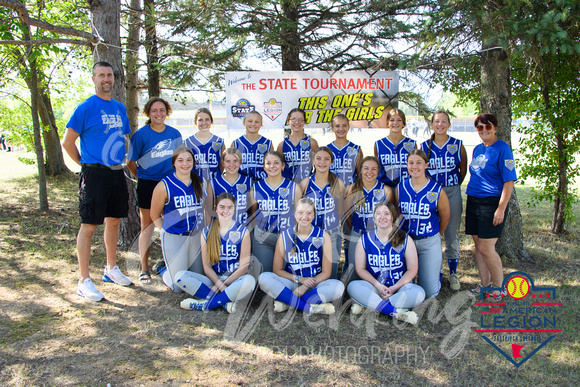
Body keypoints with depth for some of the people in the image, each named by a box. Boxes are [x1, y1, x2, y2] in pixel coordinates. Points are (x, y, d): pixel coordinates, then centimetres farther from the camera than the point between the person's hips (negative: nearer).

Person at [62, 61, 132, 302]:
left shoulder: (119, 108, 13)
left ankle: (111, 269, 31)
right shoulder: (86, 107, -7)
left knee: (114, 221, 15)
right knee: (89, 225, -4)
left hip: (117, 173, 7)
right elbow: (67, 142, -6)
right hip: (95, 174, -7)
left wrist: (119, 160, 15)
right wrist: (86, 164, -2)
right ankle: (84, 281, 3)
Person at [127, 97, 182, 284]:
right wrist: (143, 178, 6)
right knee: (147, 226, 2)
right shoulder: (140, 134, -7)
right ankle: (144, 269, 13)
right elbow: (131, 162, 0)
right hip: (147, 184, -3)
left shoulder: (174, 134, 4)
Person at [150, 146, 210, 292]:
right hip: (174, 238, -4)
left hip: (198, 236, 4)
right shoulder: (164, 186, -7)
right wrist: (168, 231, -2)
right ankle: (163, 271, 30)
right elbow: (155, 216, 3)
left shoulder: (202, 182, 3)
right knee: (179, 286, -2)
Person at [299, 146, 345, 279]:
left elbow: (339, 211, 11)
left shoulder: (338, 184, 0)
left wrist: (334, 227, 12)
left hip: (332, 236, 0)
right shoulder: (305, 183, -1)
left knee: (331, 276, 5)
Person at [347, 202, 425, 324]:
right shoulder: (364, 240, 2)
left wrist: (394, 288, -13)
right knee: (352, 287, -29)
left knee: (419, 293, -31)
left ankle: (366, 305, -28)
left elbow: (412, 270, 0)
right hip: (374, 286, 0)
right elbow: (361, 269, 2)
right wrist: (378, 285, -13)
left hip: (399, 286, 0)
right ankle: (396, 312, -32)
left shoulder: (405, 240, 1)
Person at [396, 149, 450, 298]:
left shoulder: (437, 190, -7)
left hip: (429, 243, -2)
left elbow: (445, 218, 6)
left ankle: (437, 269, 30)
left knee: (430, 293, -1)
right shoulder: (400, 188, -1)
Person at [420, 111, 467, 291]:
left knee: (452, 234, 3)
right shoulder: (424, 146, 3)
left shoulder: (457, 145, 2)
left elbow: (463, 169, 11)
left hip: (452, 193, 0)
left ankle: (453, 274, 16)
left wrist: (454, 186, 8)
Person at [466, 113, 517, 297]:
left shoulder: (502, 149, -9)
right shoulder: (477, 149, 13)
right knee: (478, 245, 10)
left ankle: (499, 286, 11)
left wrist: (501, 208, -19)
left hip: (491, 203, -7)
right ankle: (485, 283, 23)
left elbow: (509, 180, -13)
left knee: (486, 248, -7)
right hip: (473, 201, 7)